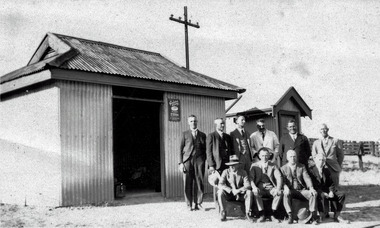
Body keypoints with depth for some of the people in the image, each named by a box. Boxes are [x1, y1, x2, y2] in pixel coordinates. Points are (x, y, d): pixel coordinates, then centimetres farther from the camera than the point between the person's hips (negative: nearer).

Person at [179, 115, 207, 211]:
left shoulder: (202, 135, 15)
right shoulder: (185, 134, 13)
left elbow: (205, 149, 13)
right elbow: (181, 149, 8)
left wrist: (207, 162, 2)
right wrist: (180, 163, -2)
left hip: (199, 160, 1)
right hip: (187, 160, -1)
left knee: (199, 182, -2)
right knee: (188, 183, -2)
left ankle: (198, 203, 7)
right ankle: (189, 205, 6)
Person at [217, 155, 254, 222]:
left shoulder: (243, 172, -3)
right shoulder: (226, 172, -5)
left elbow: (247, 185, -13)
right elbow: (220, 185, -15)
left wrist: (238, 190, -30)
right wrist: (232, 191, -26)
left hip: (240, 194, 0)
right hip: (228, 195, 0)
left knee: (249, 192, -28)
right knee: (220, 192, -30)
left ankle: (247, 214, -17)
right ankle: (223, 213, -15)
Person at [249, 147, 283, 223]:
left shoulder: (273, 166, 9)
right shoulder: (254, 165, 7)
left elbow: (279, 178, -2)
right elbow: (251, 178, -4)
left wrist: (278, 188, -22)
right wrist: (254, 187, -25)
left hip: (270, 188, 1)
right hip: (259, 188, -1)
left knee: (280, 193, -29)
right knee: (255, 193, -34)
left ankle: (273, 215, -17)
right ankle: (261, 215, -23)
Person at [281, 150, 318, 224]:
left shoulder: (302, 167, 14)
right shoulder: (283, 168, 9)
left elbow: (307, 178, 1)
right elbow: (282, 181, -3)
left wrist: (311, 188, -18)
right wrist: (285, 187, -27)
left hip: (302, 190, 2)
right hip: (290, 190, -2)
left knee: (313, 194, -26)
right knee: (286, 194, -35)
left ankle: (313, 216, -24)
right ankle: (290, 216, -32)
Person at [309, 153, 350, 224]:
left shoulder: (326, 170, 16)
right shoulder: (311, 171, -4)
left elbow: (331, 183, 12)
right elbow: (313, 186, -13)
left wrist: (331, 192, -10)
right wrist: (323, 193, -23)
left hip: (327, 191, 6)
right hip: (317, 193, -6)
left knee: (342, 195, -14)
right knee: (323, 196, -40)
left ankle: (337, 216, -8)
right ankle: (322, 216, -20)